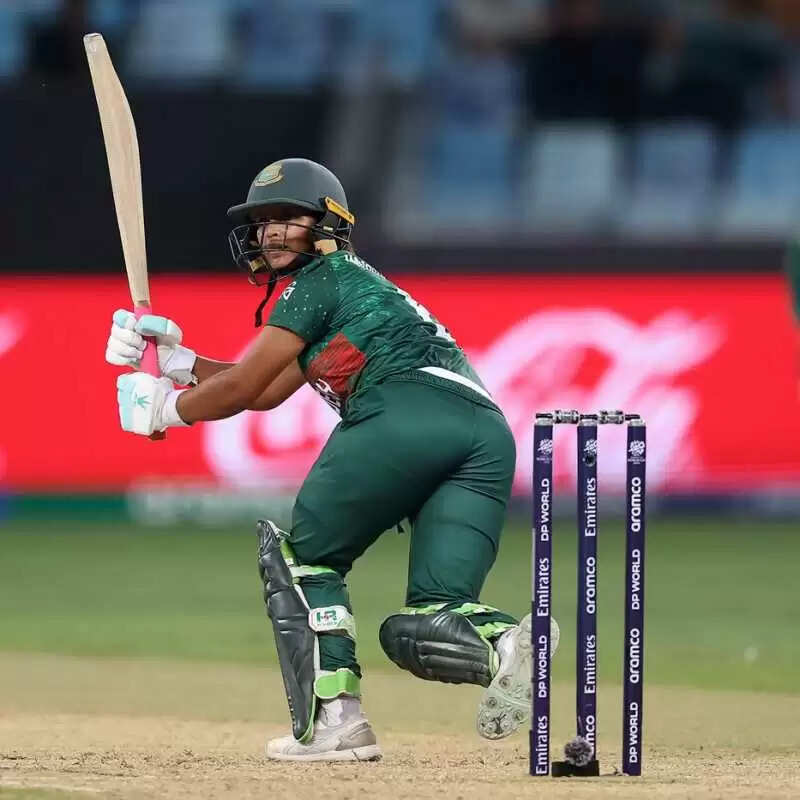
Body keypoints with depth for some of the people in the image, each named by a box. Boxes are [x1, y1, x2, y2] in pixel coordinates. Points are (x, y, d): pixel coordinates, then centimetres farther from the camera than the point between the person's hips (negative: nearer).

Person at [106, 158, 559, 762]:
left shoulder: (317, 280, 13)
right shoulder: (354, 285, 39)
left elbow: (239, 389, 11)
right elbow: (265, 393, 40)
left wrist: (163, 407, 27)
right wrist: (173, 356, 38)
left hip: (406, 415, -8)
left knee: (304, 554, 11)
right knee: (425, 626, 4)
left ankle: (333, 717, -4)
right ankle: (504, 643, -29)